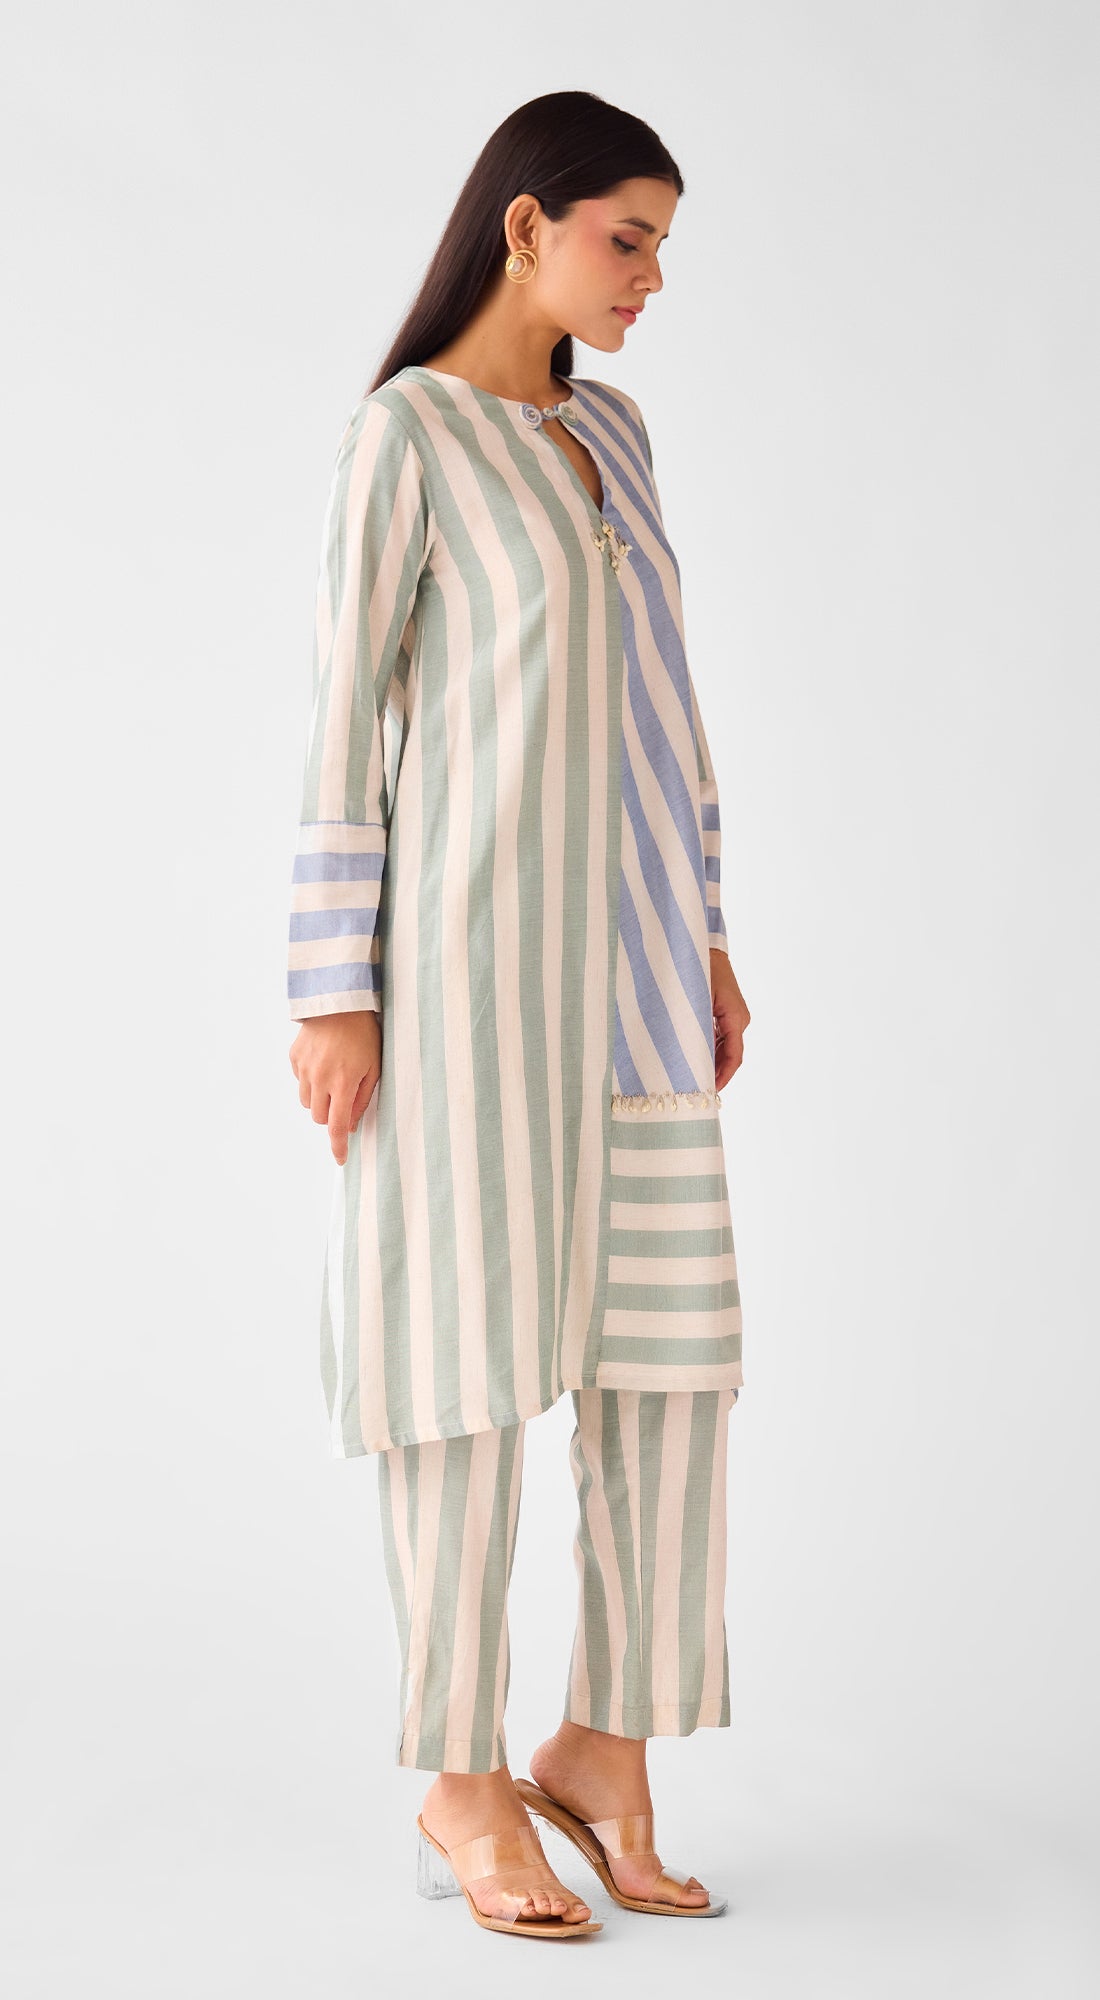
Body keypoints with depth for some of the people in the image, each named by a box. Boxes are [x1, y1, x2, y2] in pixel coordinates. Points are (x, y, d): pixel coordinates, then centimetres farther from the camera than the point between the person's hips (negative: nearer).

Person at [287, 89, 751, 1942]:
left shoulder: (608, 435, 16)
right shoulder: (402, 434, -6)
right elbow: (342, 722, -8)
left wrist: (702, 935, 15)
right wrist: (333, 998, -11)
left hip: (620, 953, 7)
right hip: (467, 944, -7)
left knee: (669, 1344, 3)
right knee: (474, 1344, -2)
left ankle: (602, 1746, 15)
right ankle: (462, 1785, 10)